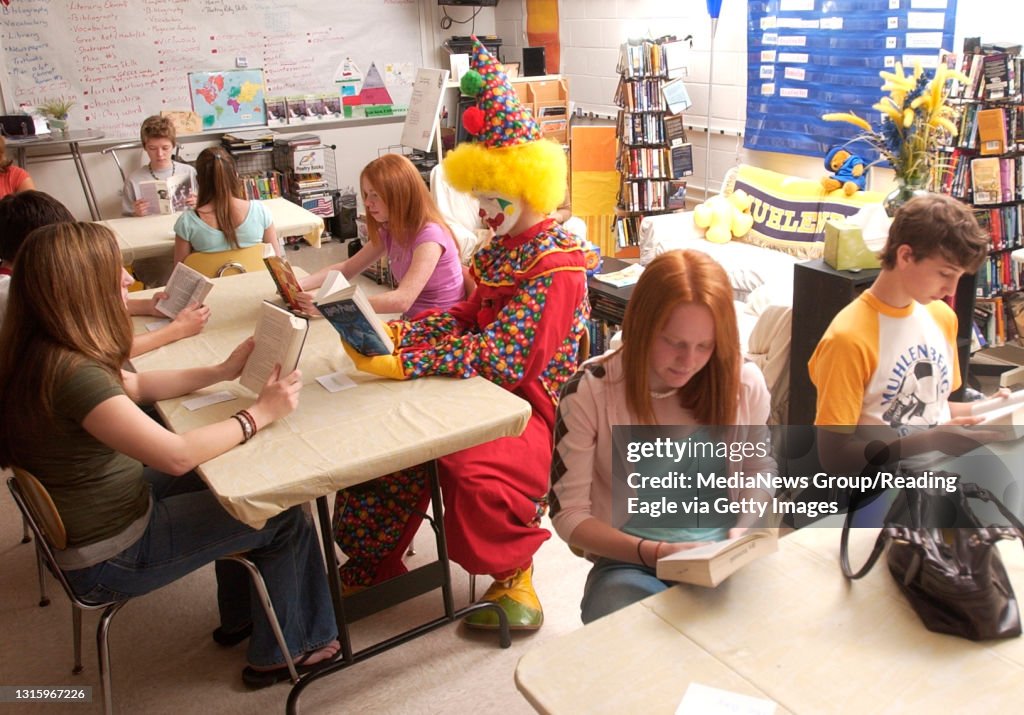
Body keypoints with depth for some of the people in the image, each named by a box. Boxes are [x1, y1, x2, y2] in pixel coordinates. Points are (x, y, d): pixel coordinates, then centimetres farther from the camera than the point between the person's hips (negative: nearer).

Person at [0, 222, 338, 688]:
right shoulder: (71, 373, -33)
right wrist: (259, 413, -19)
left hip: (100, 510, 9)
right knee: (285, 520, 1)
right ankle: (277, 655, 23)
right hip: (107, 558, -9)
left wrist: (222, 372, 4)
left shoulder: (40, 353, -3)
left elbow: (136, 386, 11)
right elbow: (177, 455, -33)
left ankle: (239, 617, 37)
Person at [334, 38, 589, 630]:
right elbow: (466, 319, 8)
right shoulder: (500, 247, 11)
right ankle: (371, 569, 13)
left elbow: (501, 358, -26)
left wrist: (403, 365, -31)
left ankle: (513, 576, 0)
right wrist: (395, 334, -9)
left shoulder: (557, 262, -18)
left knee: (473, 467, -34)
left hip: (532, 403, -8)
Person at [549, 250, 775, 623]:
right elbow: (569, 514, -8)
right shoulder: (589, 391, -12)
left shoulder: (745, 382, -3)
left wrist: (743, 534, -3)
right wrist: (654, 552, -20)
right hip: (629, 563, -2)